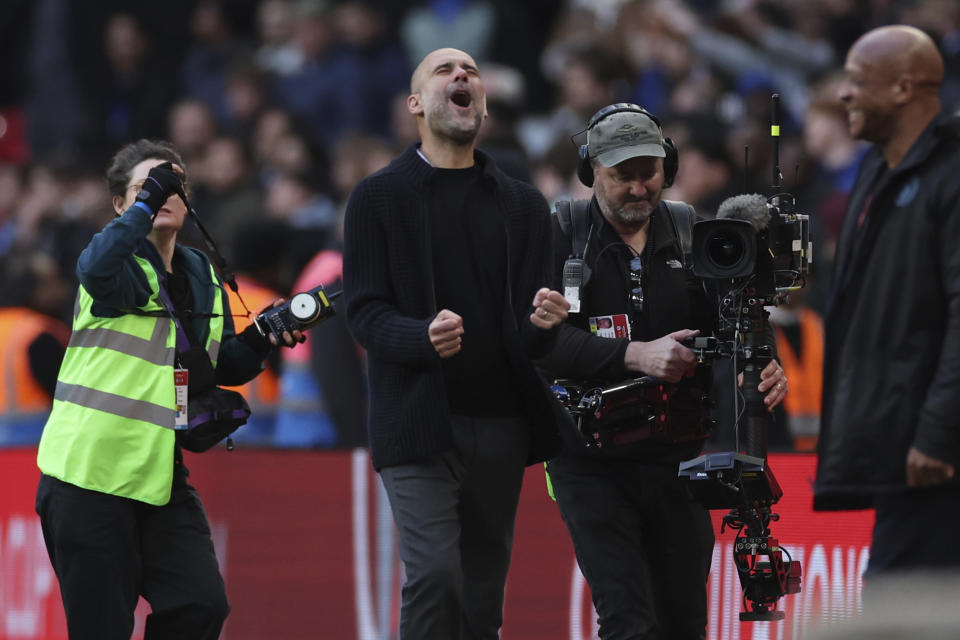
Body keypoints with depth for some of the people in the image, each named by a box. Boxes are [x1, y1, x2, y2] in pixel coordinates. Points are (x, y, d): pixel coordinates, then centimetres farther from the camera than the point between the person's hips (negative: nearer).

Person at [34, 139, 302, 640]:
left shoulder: (202, 278, 15)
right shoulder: (119, 260, -4)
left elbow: (222, 367, 21)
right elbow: (98, 269, -30)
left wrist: (258, 342, 2)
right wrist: (148, 201, -29)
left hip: (162, 476, 6)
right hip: (89, 468, -6)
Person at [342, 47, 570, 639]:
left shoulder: (523, 205, 14)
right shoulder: (379, 198, 4)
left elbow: (532, 325, 11)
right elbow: (364, 310, -3)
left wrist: (544, 323, -14)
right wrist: (424, 336, -23)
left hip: (501, 424, 4)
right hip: (420, 422, -4)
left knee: (485, 590, 4)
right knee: (435, 574, -17)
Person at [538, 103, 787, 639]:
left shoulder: (692, 233, 6)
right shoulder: (561, 236, -4)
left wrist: (763, 367, -23)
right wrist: (636, 356, -28)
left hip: (676, 458, 4)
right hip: (593, 467, -4)